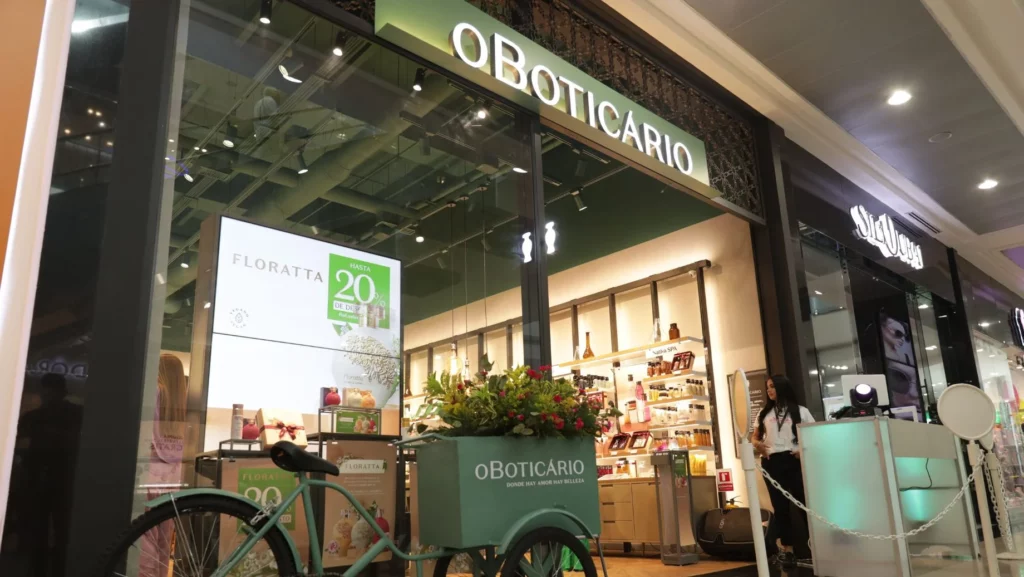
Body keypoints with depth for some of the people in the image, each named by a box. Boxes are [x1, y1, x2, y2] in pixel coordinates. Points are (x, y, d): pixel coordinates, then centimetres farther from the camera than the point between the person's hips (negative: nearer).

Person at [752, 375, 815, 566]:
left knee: (802, 503, -3)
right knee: (780, 506, 7)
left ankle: (811, 546, 6)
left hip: (793, 460, -3)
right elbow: (755, 436, 17)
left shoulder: (800, 411, 7)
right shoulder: (764, 413, 17)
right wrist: (757, 444, -5)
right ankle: (787, 548, 13)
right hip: (771, 462, 3)